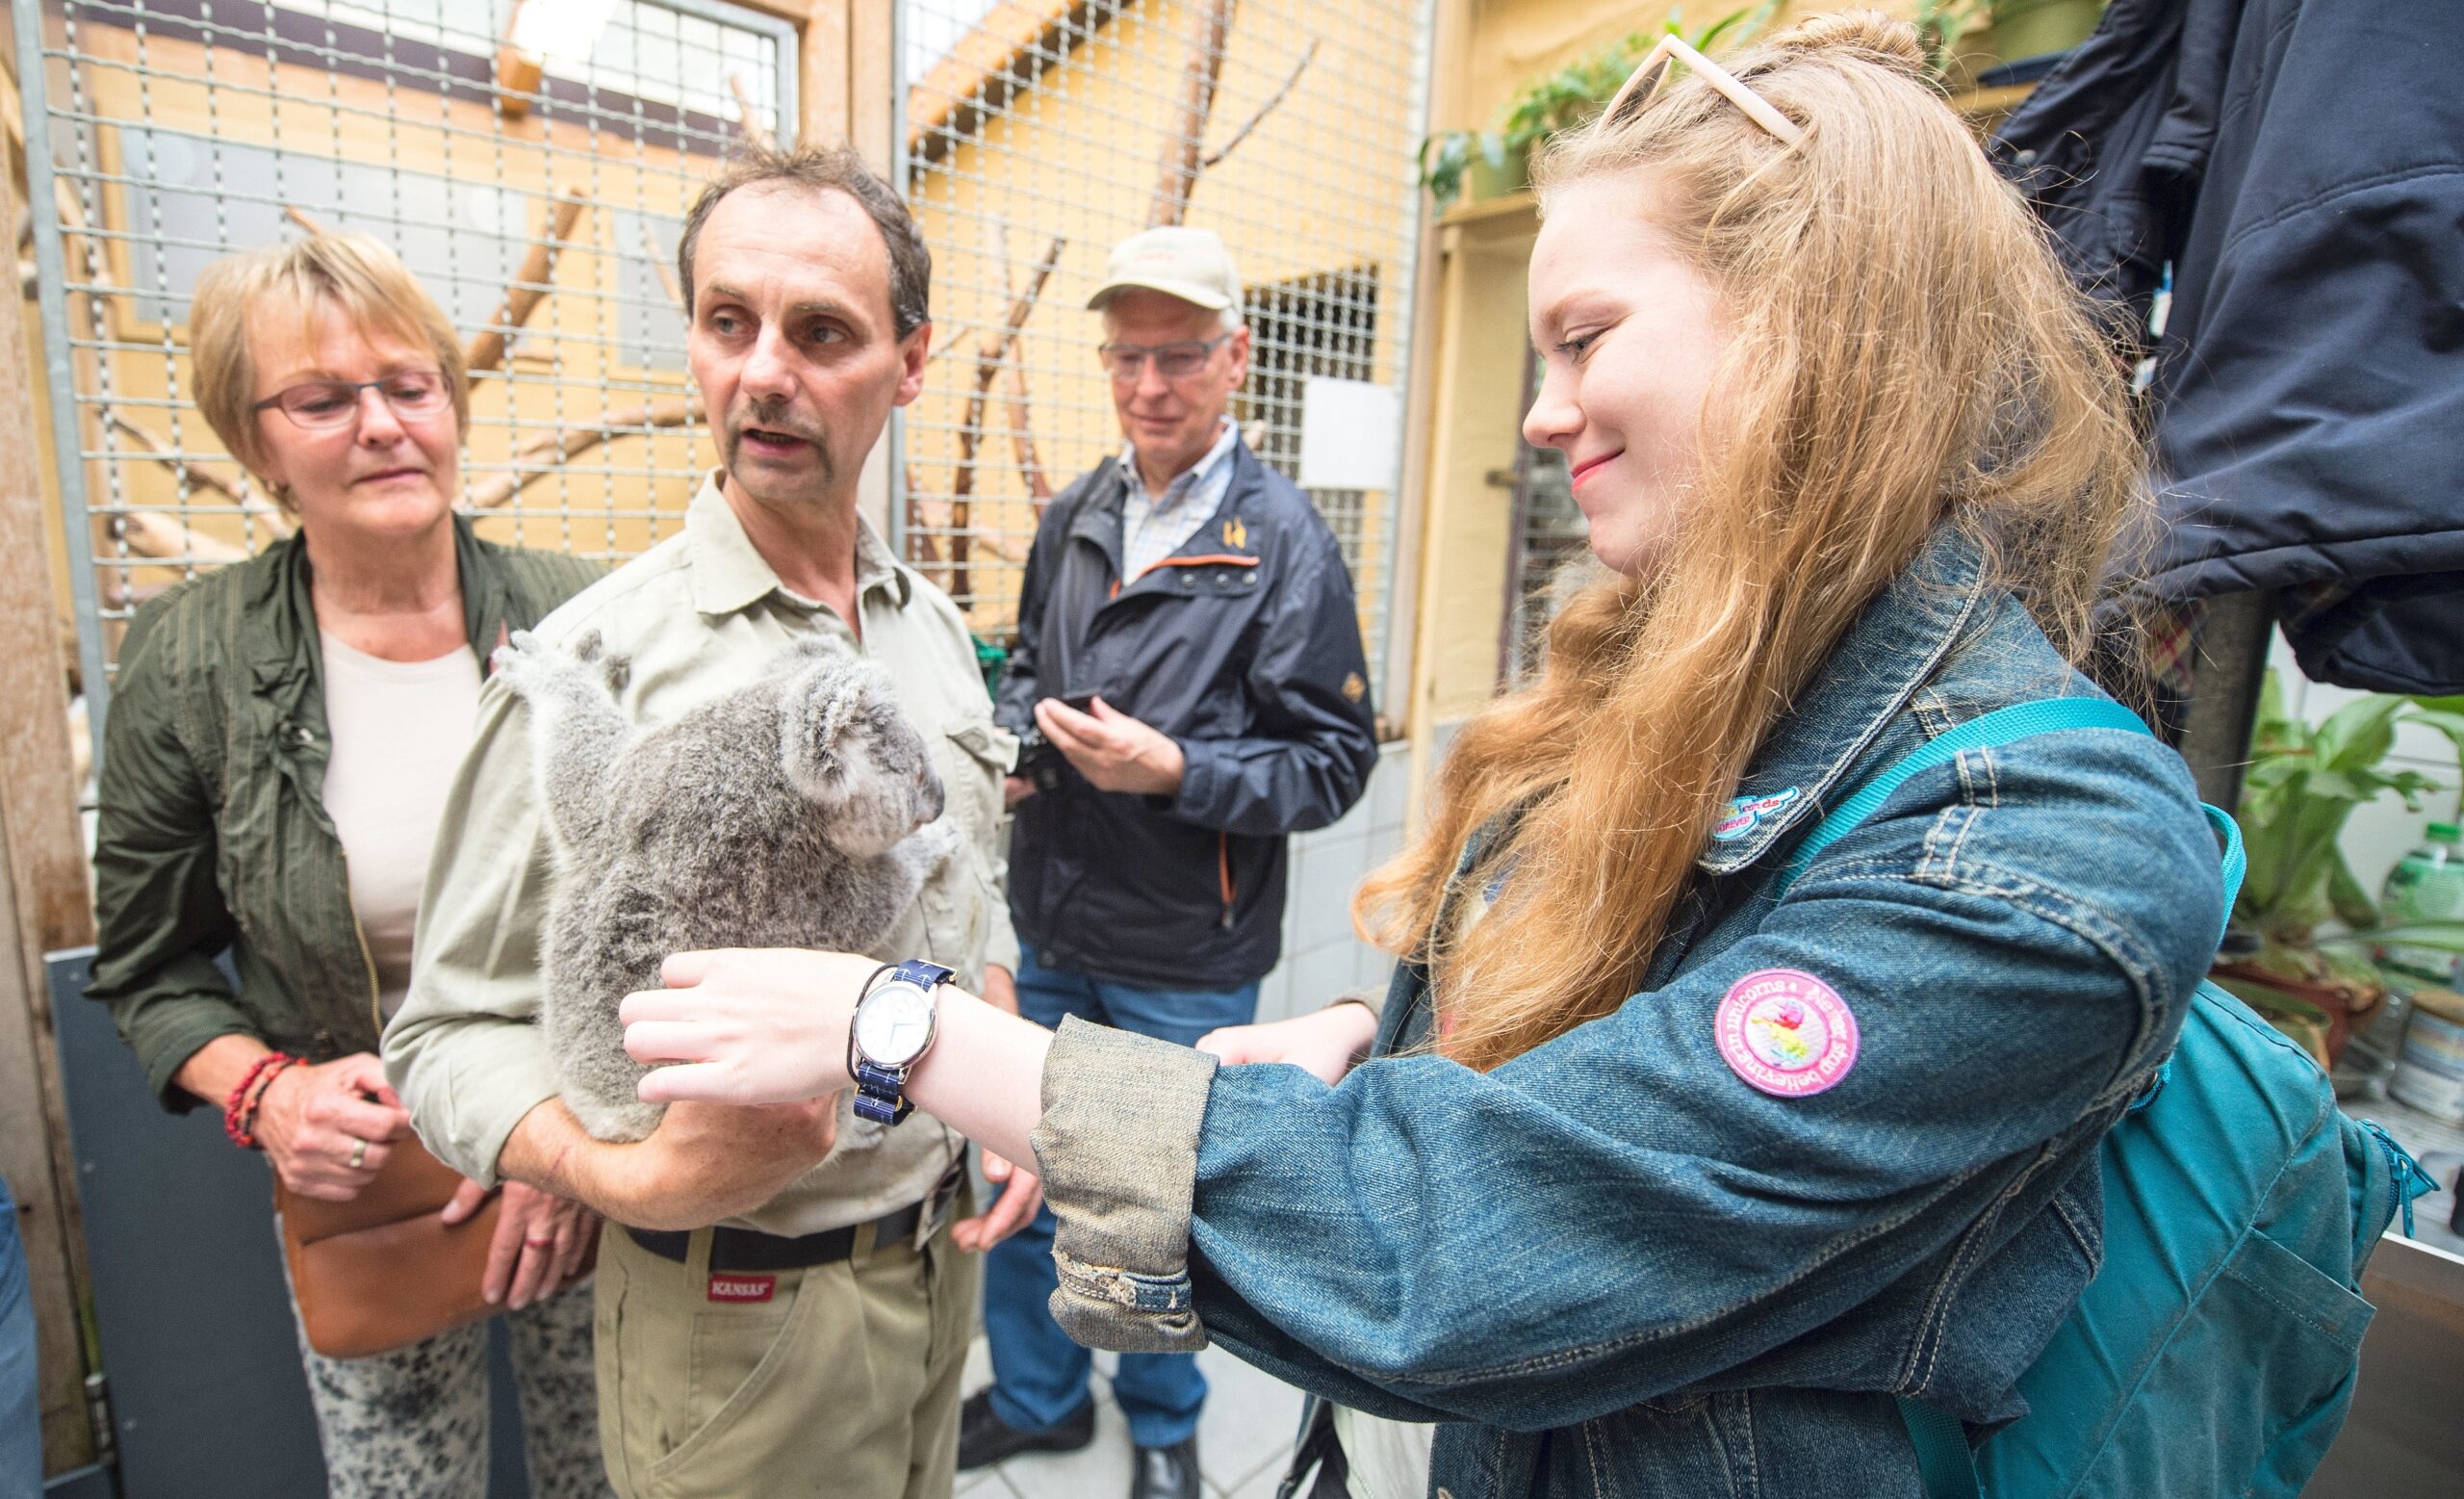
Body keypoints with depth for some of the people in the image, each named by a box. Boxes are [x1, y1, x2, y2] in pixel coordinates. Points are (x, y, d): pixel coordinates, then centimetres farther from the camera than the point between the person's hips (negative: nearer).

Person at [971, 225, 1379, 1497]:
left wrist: (1175, 770, -25)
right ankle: (1035, 1393, 46)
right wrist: (1014, 738, -2)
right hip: (1052, 928, 5)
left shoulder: (1283, 541, -11)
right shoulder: (1074, 519, 6)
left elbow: (1335, 761, -13)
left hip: (1187, 958, -5)